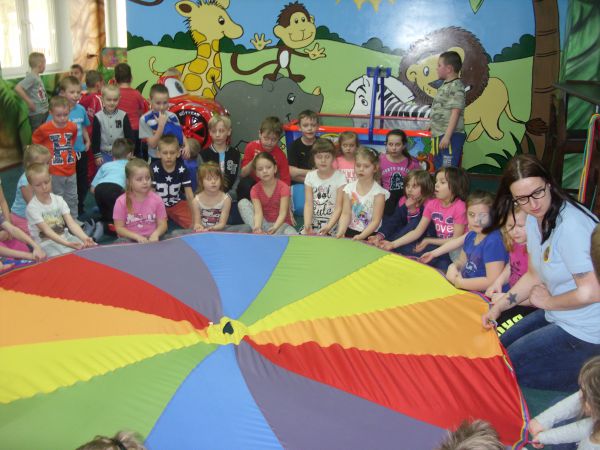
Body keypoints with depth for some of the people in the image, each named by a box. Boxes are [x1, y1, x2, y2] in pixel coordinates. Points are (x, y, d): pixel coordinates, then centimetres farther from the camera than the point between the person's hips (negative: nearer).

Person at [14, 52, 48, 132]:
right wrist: (29, 102, -22)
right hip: (36, 114, -9)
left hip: (44, 111, 9)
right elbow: (17, 88, -26)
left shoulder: (37, 76, 10)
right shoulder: (31, 76, -16)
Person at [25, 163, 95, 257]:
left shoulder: (59, 200, 3)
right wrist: (67, 244, -37)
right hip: (46, 243, -4)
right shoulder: (32, 207, -11)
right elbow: (47, 231, -20)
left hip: (65, 237, 4)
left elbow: (71, 223, -9)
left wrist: (84, 238, -29)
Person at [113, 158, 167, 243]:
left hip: (151, 238, 1)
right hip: (130, 239, -1)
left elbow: (162, 224, 0)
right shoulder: (122, 201, -7)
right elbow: (119, 228, -6)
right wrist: (137, 236, -21)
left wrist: (155, 234, -23)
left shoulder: (157, 199, -2)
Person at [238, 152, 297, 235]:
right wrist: (257, 227, -42)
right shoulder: (255, 189, -6)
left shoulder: (283, 187, -12)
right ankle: (260, 234, -27)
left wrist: (275, 227, -41)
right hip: (264, 223, 3)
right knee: (243, 203, -17)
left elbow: (282, 213, -21)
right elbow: (258, 213, -19)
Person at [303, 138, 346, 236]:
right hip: (313, 222, 3)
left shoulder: (340, 177, -8)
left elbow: (339, 207, -11)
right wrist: (307, 224, -21)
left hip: (333, 223, -3)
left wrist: (329, 226, -25)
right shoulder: (310, 176, 2)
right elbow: (308, 204, -4)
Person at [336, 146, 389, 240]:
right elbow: (346, 214, -2)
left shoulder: (379, 192, -8)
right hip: (350, 232, 3)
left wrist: (361, 236, -25)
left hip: (370, 235, -3)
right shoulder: (349, 188, 3)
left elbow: (376, 221, -12)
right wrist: (340, 232, -19)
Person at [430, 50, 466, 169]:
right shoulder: (445, 86, 18)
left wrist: (447, 136, -23)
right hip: (439, 135, 10)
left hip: (450, 137, -10)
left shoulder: (456, 86, -11)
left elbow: (455, 112, -18)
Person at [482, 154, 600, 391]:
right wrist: (498, 306, 2)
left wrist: (547, 302, -11)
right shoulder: (534, 219, 0)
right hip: (557, 317, 10)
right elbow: (534, 275, 11)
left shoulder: (571, 226, -28)